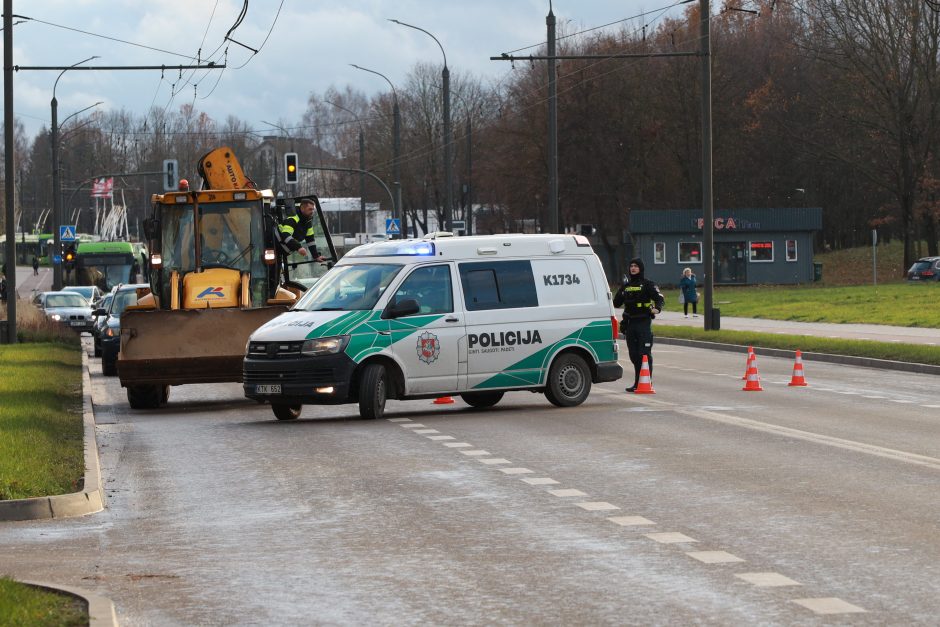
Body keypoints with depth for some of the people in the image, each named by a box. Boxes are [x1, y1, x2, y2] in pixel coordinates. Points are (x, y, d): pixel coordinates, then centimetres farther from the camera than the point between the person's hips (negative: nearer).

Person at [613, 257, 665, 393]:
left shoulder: (647, 284, -2)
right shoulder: (626, 286, 16)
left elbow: (660, 298, -11)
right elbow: (616, 303, 19)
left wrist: (657, 308, -29)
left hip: (644, 322, -6)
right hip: (630, 323, 6)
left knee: (644, 353, -9)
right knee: (633, 354, 9)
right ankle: (637, 383, 17)